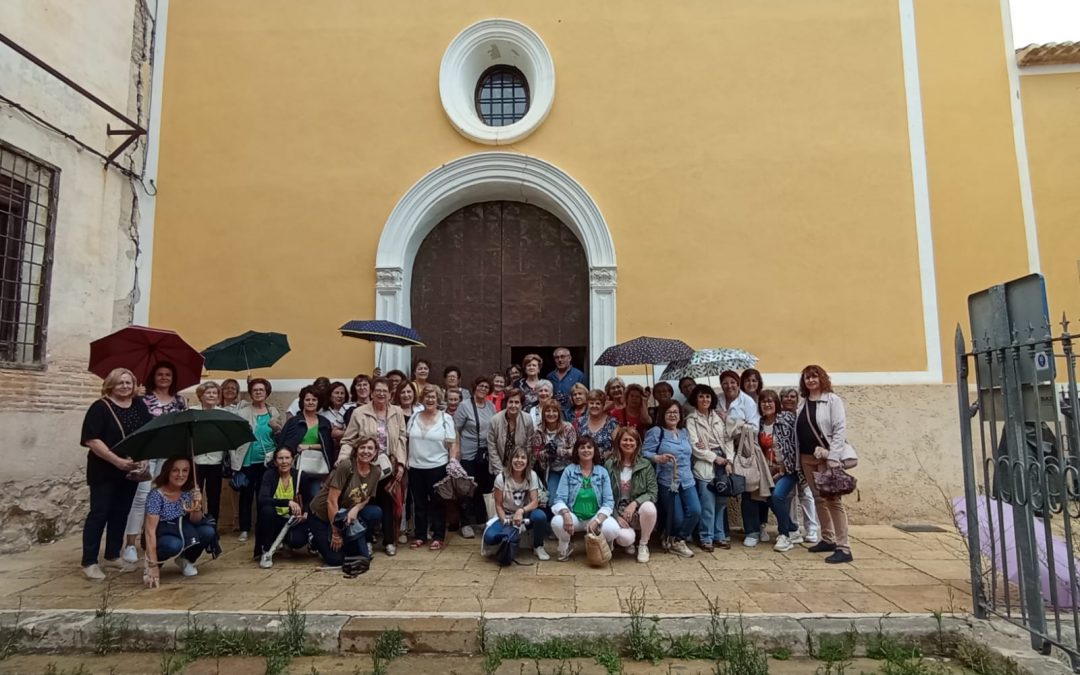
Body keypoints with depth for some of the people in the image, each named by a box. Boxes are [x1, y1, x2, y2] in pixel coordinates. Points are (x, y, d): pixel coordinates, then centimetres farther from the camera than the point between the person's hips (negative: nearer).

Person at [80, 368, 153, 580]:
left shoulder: (139, 405, 7)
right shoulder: (100, 407, -9)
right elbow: (92, 440, -16)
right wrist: (117, 461, -23)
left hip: (131, 470, 5)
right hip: (104, 471, -5)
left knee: (121, 513, 12)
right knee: (99, 513, -3)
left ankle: (113, 556, 23)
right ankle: (89, 563, 5)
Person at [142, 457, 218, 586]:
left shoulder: (190, 491, -10)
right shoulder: (156, 495, -23)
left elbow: (195, 522, -10)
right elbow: (150, 531, -28)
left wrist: (197, 507, -34)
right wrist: (153, 565, -34)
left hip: (181, 532, 4)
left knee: (208, 531, -25)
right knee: (174, 545, -37)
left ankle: (185, 560, 4)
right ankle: (150, 563, -3)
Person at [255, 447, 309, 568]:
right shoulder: (269, 475, -12)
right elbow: (262, 499, -28)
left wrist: (306, 514, -20)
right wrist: (288, 502, -39)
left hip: (292, 520, 1)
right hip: (273, 520, -1)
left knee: (298, 540, -28)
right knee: (267, 510, -34)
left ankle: (284, 541, 13)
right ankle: (266, 551, -14)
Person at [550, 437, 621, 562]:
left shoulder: (603, 472, 1)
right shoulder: (569, 471, -1)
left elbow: (609, 501, -5)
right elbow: (560, 498, -7)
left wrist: (597, 521, -22)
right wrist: (566, 515, -28)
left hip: (596, 516, 0)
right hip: (574, 516, 0)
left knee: (612, 529, -31)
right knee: (557, 522, -32)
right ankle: (565, 548, 4)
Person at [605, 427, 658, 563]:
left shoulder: (646, 465, 0)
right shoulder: (609, 465, -1)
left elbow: (653, 493, -7)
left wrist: (635, 503, -23)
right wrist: (617, 516, -13)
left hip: (638, 511, 1)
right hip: (618, 512, -1)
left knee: (649, 507, -34)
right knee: (625, 538, -32)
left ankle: (643, 544, -5)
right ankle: (628, 542, 11)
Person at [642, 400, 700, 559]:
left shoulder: (684, 433, 17)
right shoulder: (656, 432, -4)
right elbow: (644, 453, -11)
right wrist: (658, 458, -27)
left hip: (687, 481, 5)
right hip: (667, 482, -5)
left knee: (695, 511, -12)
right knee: (677, 517, -2)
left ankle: (678, 541, 8)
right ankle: (670, 538, 31)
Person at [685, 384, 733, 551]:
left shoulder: (718, 416, 12)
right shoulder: (691, 420, -1)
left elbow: (728, 439, 9)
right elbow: (694, 446, -8)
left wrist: (729, 461, -2)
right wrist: (715, 458, -9)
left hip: (723, 462, 4)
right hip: (705, 464, -4)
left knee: (722, 501, 7)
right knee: (707, 504, -7)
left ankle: (720, 536, 18)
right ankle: (706, 538, 5)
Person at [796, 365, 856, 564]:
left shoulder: (833, 400, -5)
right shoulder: (802, 403, 13)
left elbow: (840, 429, -12)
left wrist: (832, 457, -19)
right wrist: (799, 457, 9)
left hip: (827, 456, -6)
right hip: (807, 457, 6)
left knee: (833, 500, -10)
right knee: (819, 499, 12)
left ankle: (843, 548, -9)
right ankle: (828, 539, 22)